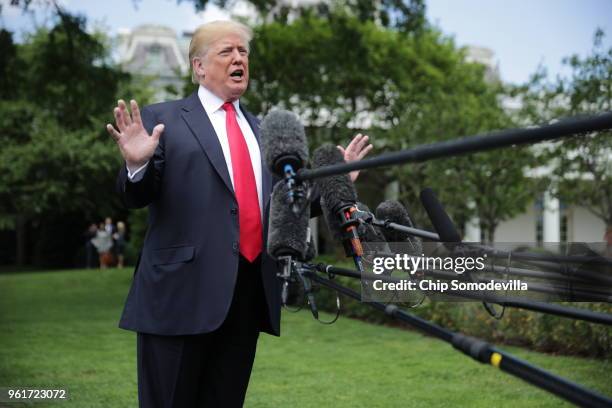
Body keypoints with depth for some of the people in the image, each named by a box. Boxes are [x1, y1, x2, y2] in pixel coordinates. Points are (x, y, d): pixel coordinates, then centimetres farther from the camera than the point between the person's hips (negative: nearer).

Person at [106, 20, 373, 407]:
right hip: (183, 290, -5)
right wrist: (137, 165, -25)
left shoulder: (262, 130, 18)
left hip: (251, 291, 5)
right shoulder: (162, 119, 3)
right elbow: (136, 198, -4)